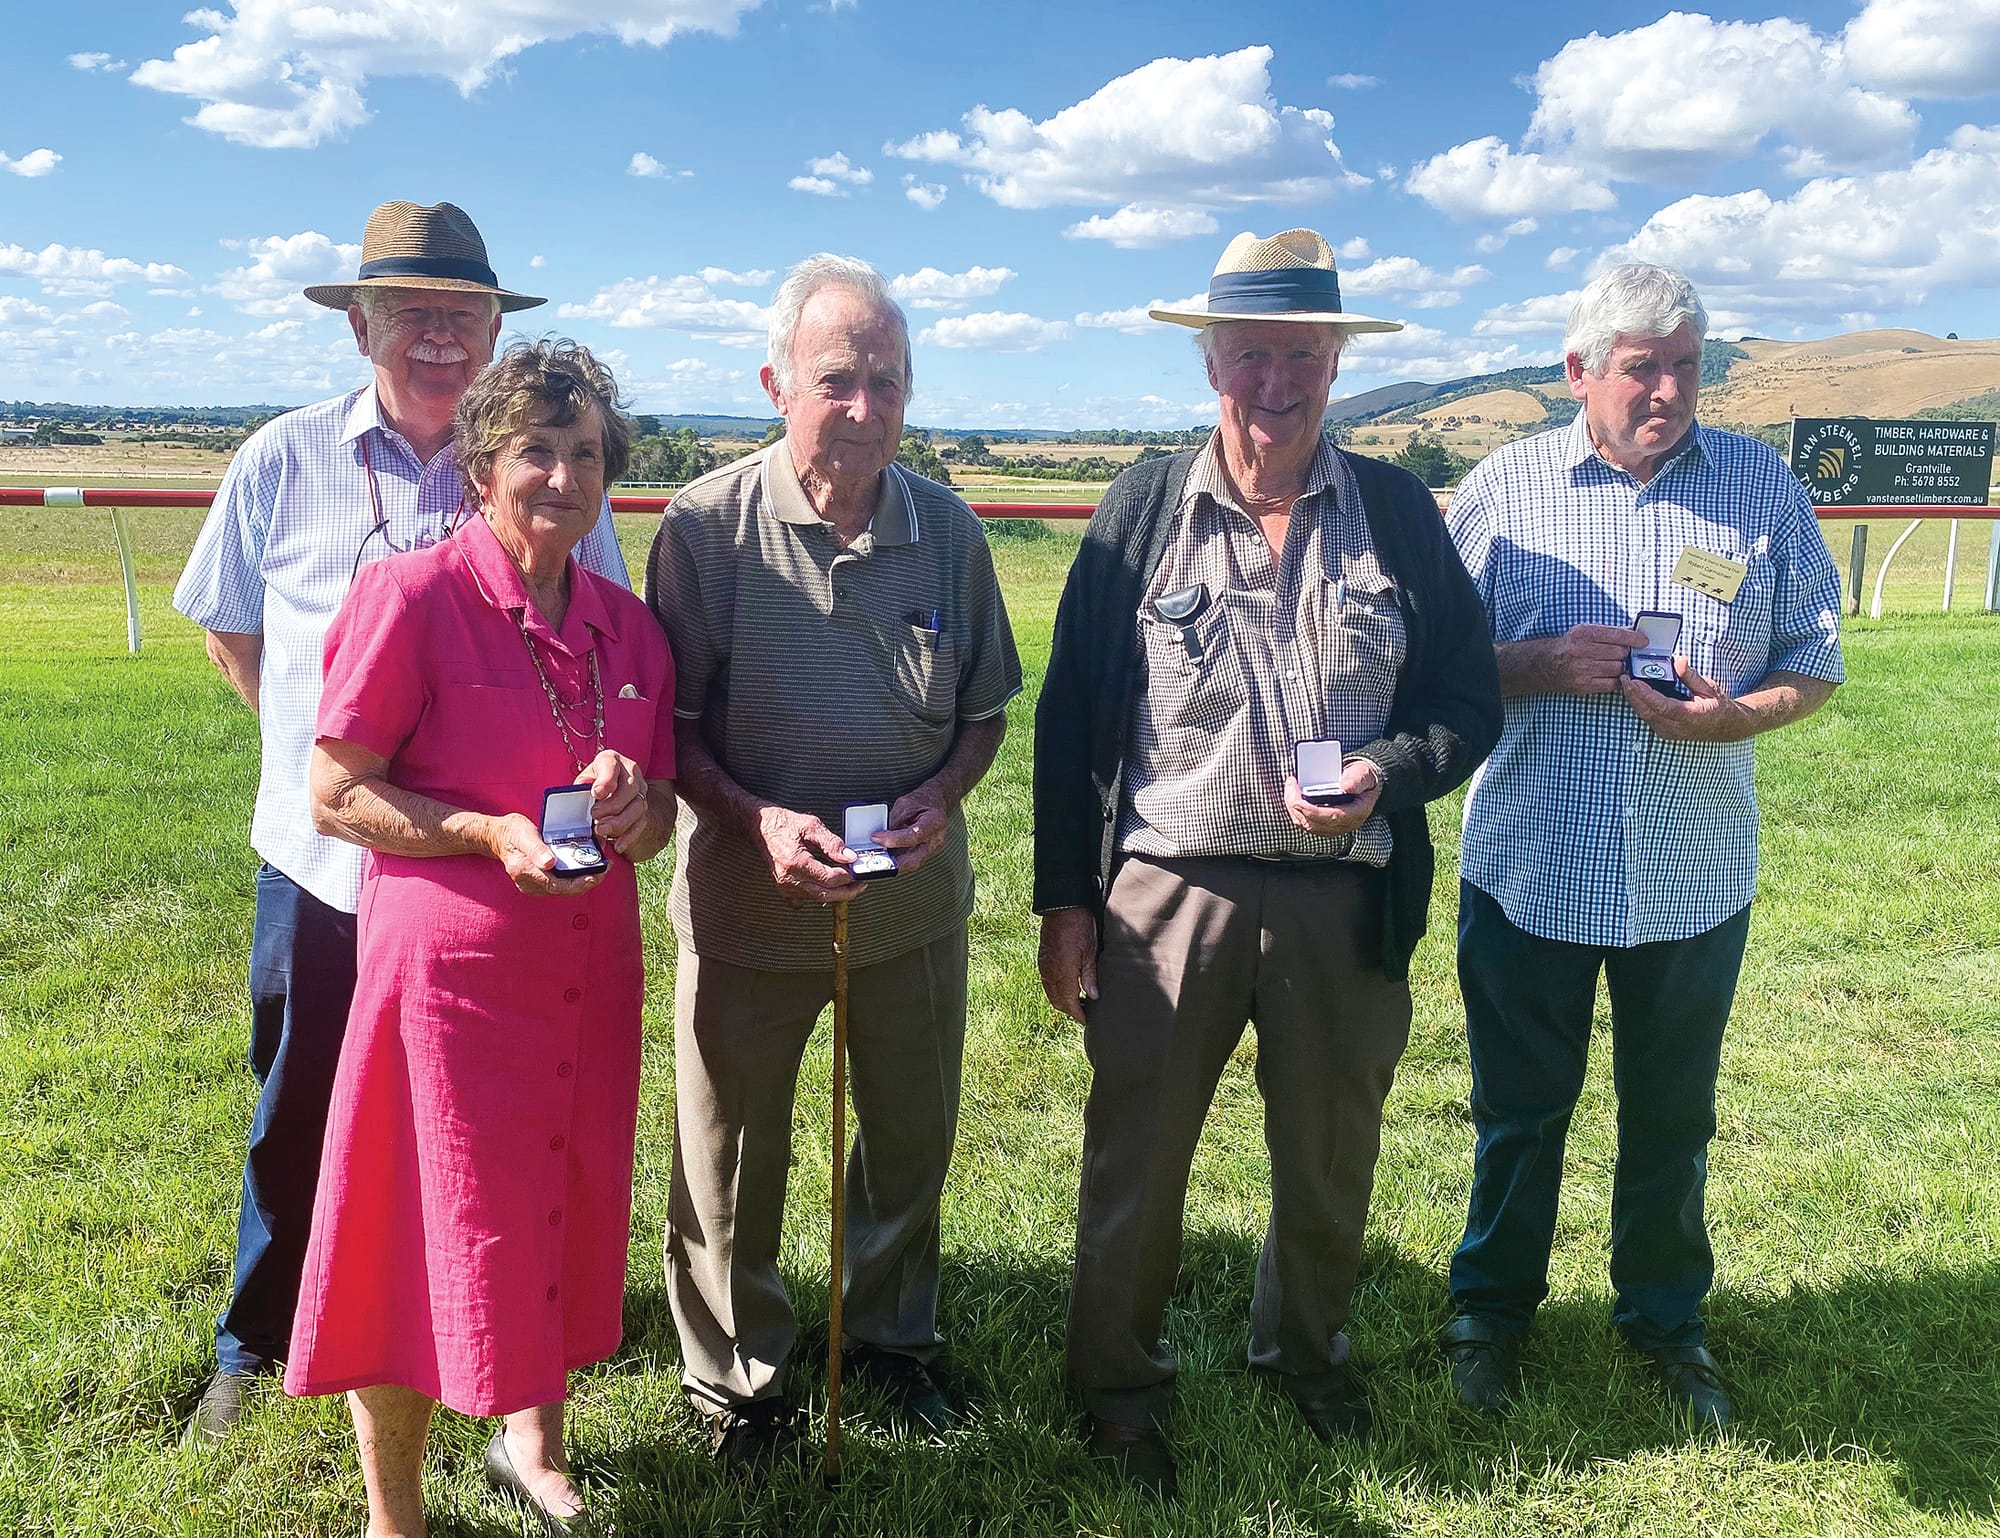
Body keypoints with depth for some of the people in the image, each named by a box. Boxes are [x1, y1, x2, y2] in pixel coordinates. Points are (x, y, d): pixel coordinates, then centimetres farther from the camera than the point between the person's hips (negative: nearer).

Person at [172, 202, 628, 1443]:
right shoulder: (283, 463, -1)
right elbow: (230, 633, 12)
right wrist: (322, 752, 7)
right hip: (324, 858, 1)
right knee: (299, 1116, 16)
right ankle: (259, 1344, 38)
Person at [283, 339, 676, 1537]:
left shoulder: (628, 626, 7)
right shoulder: (411, 597, -10)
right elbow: (335, 797, -9)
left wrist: (633, 805, -9)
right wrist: (491, 834, -21)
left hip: (588, 967, 6)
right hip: (450, 959, -5)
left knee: (568, 1215, 17)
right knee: (430, 1230, 3)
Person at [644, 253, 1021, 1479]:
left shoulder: (949, 529, -4)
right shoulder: (708, 527, -12)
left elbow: (984, 710, 6)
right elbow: (669, 725, -8)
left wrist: (941, 795, -13)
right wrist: (756, 821, -23)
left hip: (916, 901, 3)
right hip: (749, 901, -2)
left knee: (912, 1135, 19)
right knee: (733, 1151, 12)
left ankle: (893, 1336, 45)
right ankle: (736, 1379, 36)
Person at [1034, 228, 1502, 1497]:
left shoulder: (1400, 511, 2)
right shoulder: (1142, 510, 0)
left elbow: (1471, 702, 5)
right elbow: (1071, 717, 1)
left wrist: (1390, 772, -17)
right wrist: (1065, 900, -1)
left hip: (1347, 901, 2)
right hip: (1166, 895, -1)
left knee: (1330, 1162, 19)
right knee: (1136, 1163, 9)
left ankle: (1305, 1346, 47)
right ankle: (1119, 1385, 34)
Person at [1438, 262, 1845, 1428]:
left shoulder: (1764, 487, 1)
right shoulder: (1505, 487, -2)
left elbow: (1817, 663, 4)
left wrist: (1734, 716, -16)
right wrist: (1546, 665, -19)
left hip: (1694, 879, 1)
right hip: (1531, 865, -1)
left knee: (1673, 1119, 15)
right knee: (1519, 1110, 13)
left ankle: (1668, 1320, 38)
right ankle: (1494, 1307, 34)